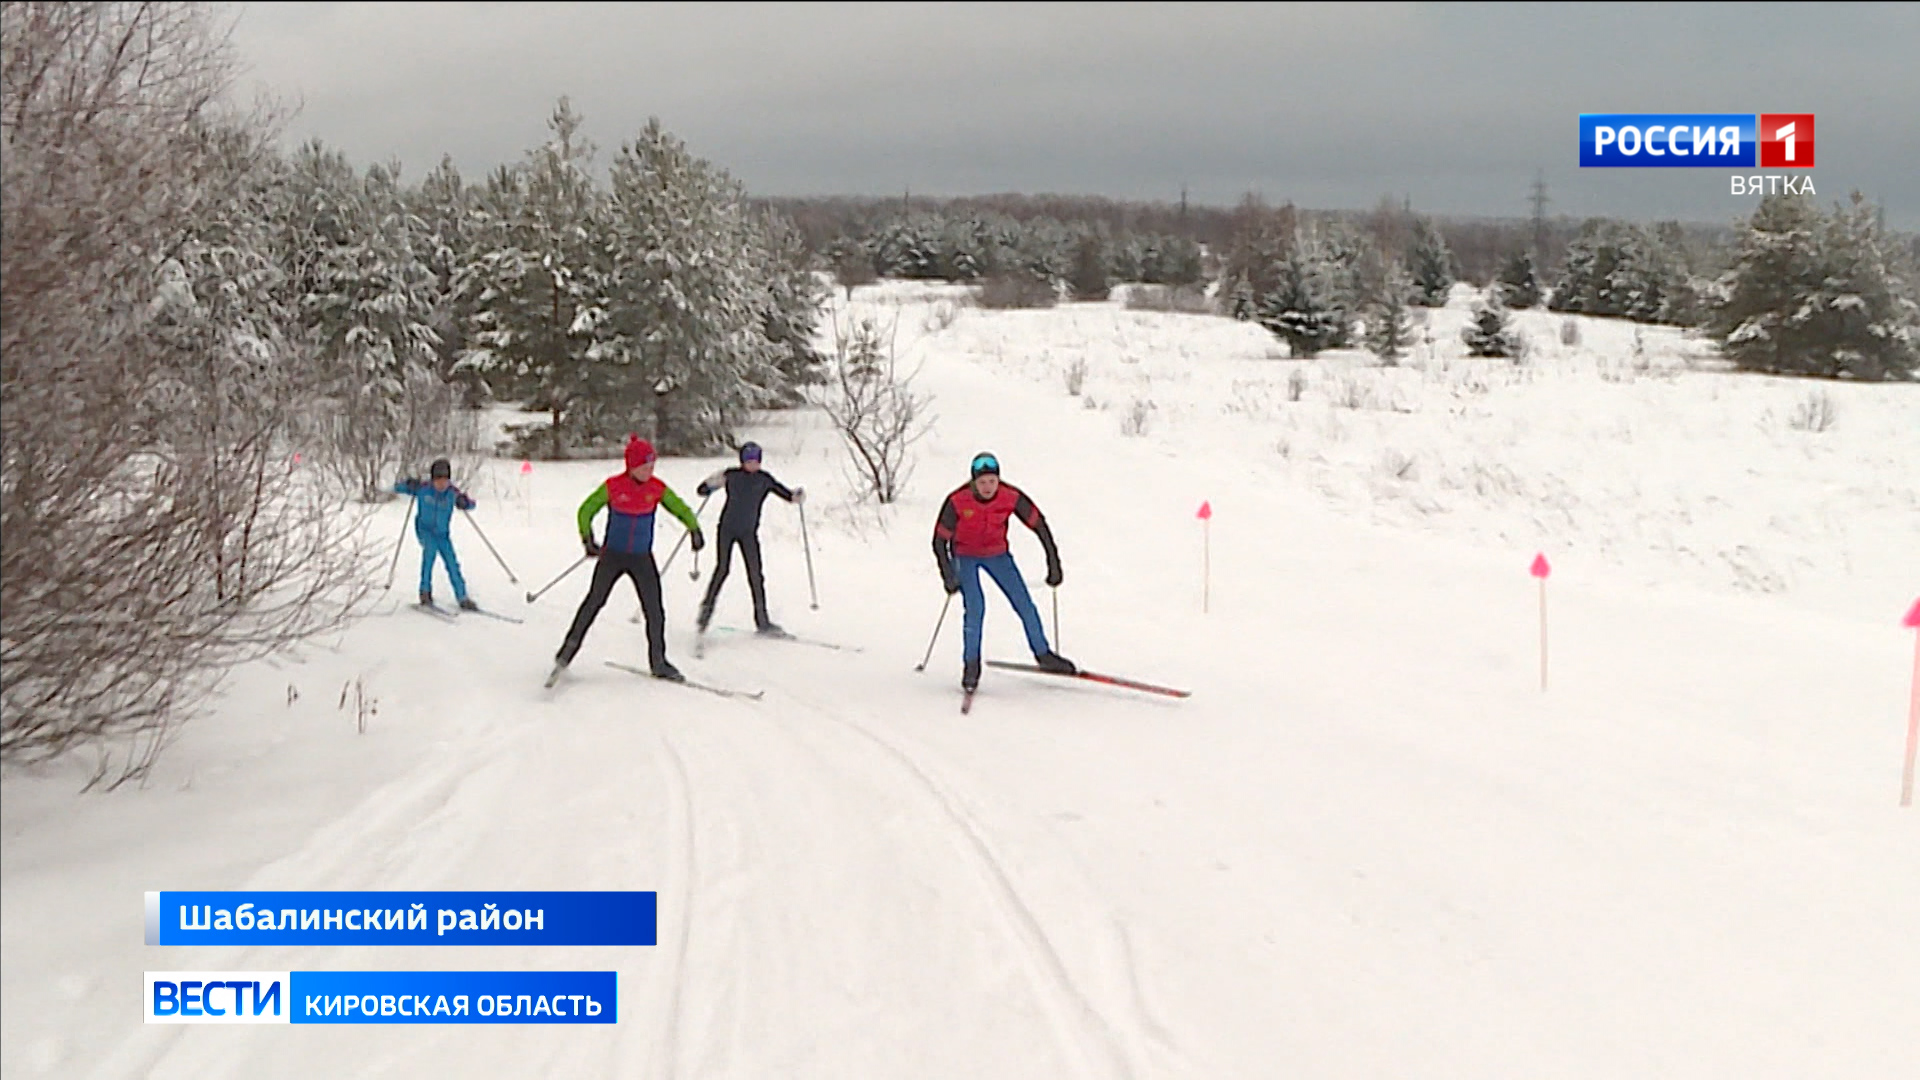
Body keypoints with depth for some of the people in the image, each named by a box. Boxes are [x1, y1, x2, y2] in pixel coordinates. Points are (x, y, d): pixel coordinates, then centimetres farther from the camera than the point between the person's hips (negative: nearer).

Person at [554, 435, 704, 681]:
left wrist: (695, 529, -9)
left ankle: (658, 662, 11)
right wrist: (588, 540, -10)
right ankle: (570, 645, 24)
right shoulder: (613, 486, -11)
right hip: (612, 555, -2)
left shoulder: (657, 488, -5)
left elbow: (681, 510, 7)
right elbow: (585, 511, -1)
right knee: (594, 601, 6)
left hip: (642, 558, 2)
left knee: (655, 610, -1)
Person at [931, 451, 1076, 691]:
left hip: (997, 554, 3)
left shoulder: (1011, 497, -24)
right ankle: (971, 664, -5)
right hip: (964, 556, -2)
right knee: (975, 607, -21)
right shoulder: (957, 501, -29)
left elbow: (1038, 524, -12)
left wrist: (1053, 563, -12)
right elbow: (940, 540, -20)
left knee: (1024, 603, 0)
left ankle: (1043, 654, 19)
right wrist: (948, 576, -28)